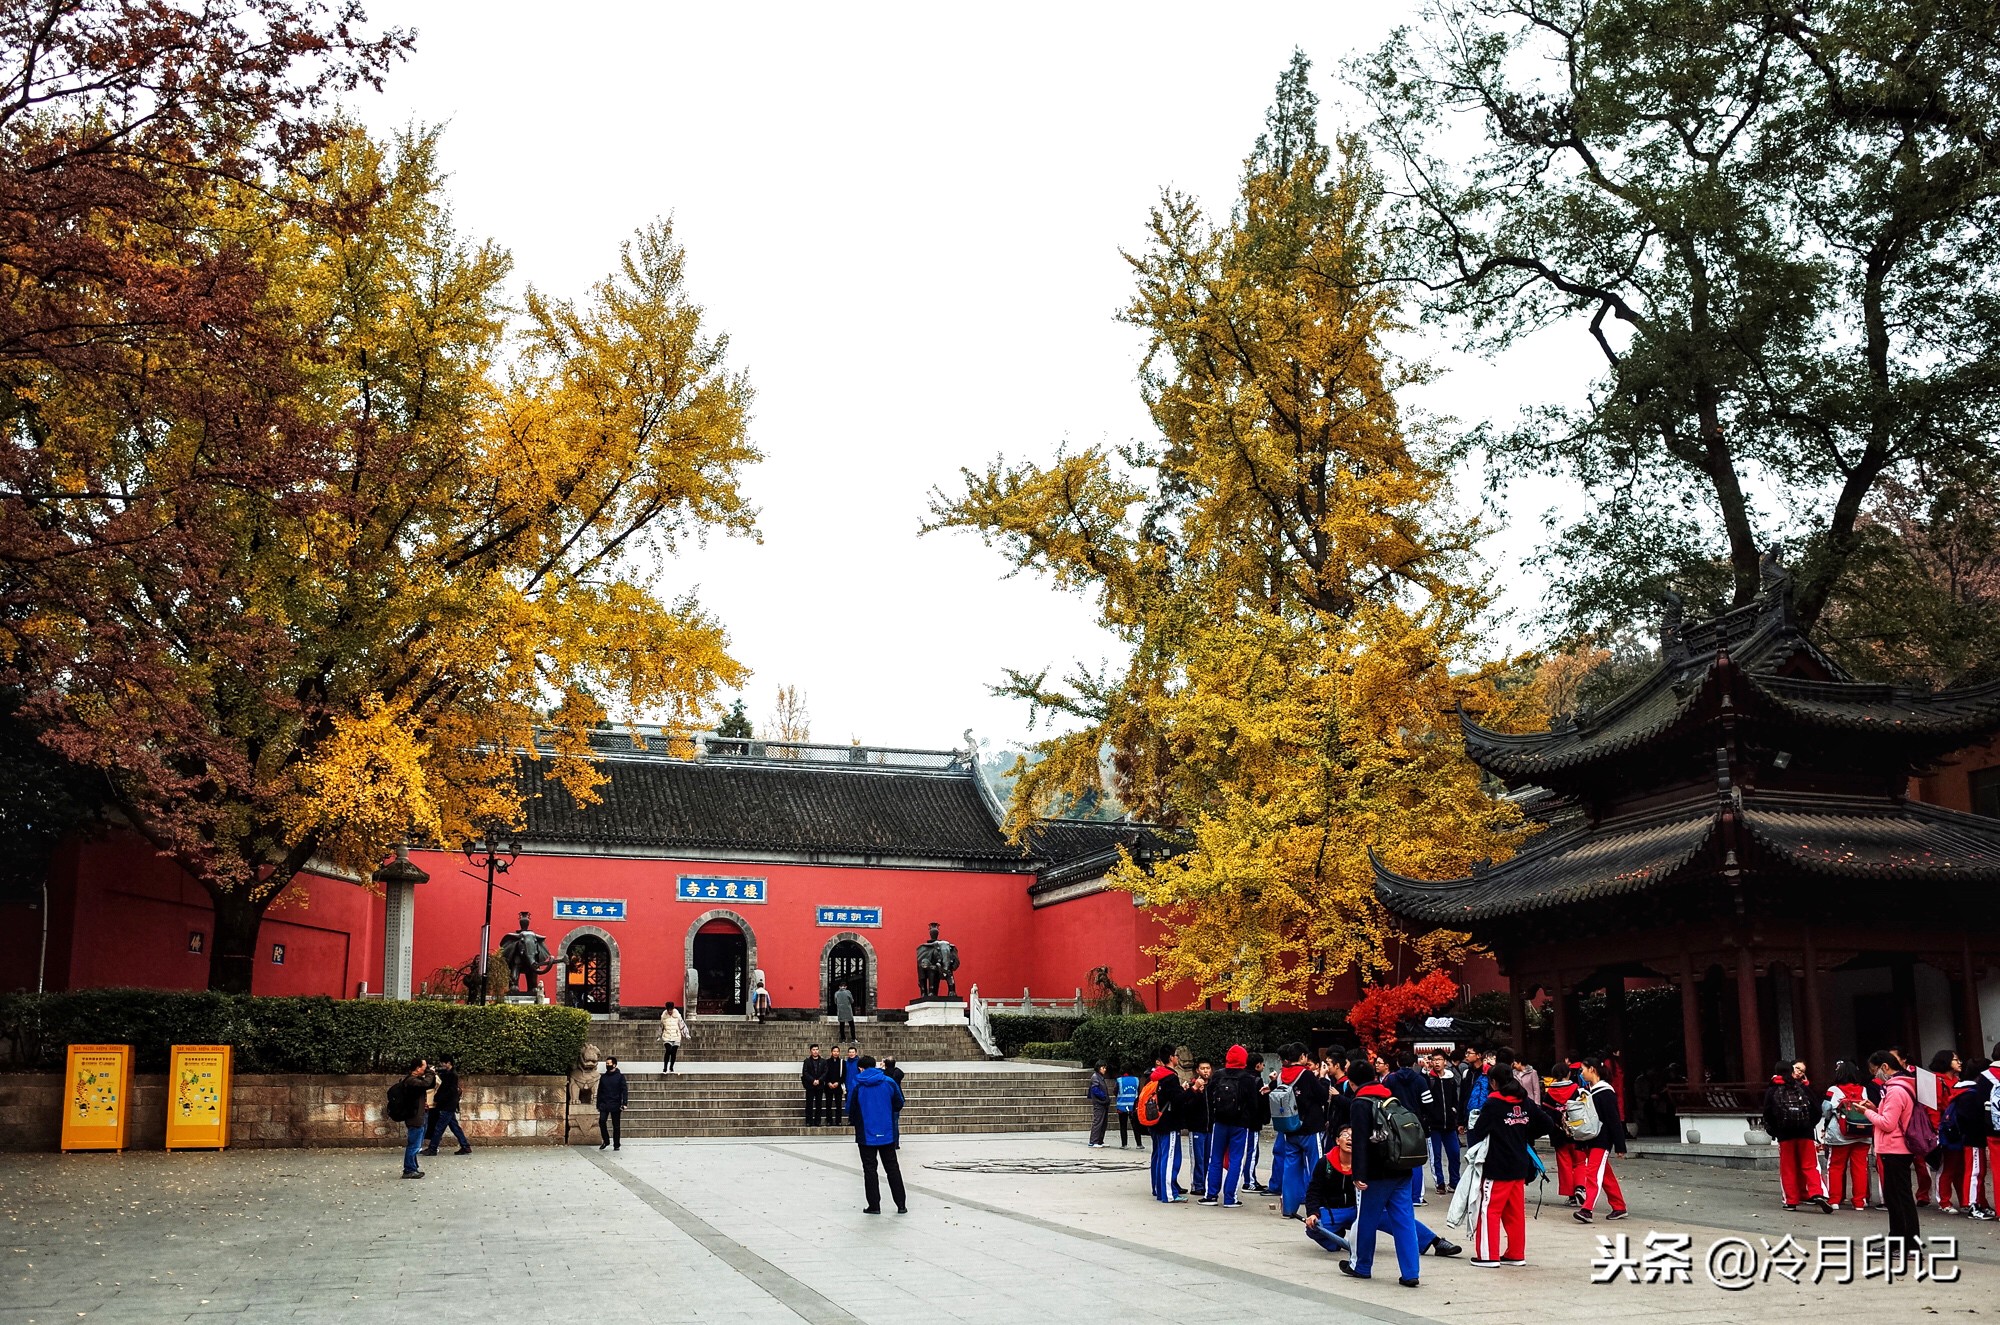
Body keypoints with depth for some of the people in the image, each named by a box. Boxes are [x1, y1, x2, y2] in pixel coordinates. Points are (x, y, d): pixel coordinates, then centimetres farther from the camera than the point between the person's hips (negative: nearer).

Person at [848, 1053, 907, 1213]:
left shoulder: (857, 1086, -8)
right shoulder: (889, 1082, -3)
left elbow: (850, 1110, -4)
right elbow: (899, 1104, 4)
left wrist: (854, 1121, 17)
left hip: (866, 1134, -2)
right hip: (887, 1133, 2)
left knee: (869, 1169, 7)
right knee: (892, 1167, 12)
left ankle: (874, 1205, 6)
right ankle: (901, 1204, 11)